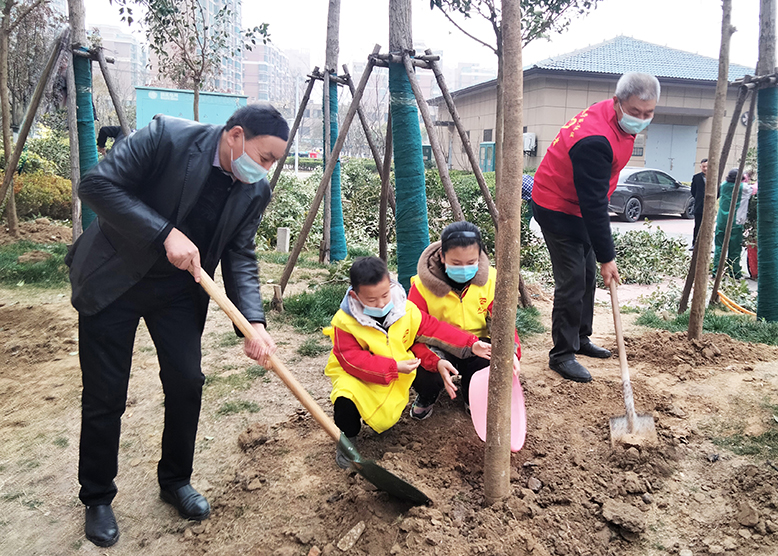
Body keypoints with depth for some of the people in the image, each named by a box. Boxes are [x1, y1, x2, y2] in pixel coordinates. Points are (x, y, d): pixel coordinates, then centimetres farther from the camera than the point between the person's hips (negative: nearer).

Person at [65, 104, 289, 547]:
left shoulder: (255, 192, -6)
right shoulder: (168, 137, -20)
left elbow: (241, 257, -7)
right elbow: (97, 185, -21)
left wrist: (254, 321, -21)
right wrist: (165, 234, -29)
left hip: (179, 289, 4)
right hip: (113, 278, -4)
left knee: (187, 383, 3)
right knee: (105, 396, 3)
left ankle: (175, 479, 28)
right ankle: (97, 498, 24)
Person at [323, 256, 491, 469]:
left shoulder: (406, 310, -11)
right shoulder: (345, 322, -22)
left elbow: (434, 329, -4)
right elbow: (352, 359, -25)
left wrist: (471, 344, -9)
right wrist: (393, 367, -30)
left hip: (395, 379, 4)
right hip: (356, 374, -4)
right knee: (347, 396, -33)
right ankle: (347, 440, -4)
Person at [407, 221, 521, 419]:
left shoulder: (490, 279, -10)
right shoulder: (422, 284, -17)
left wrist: (511, 352, -31)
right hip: (437, 347, -2)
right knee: (423, 375, -33)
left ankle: (472, 395, 9)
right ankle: (427, 396, 10)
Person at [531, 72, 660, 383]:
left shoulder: (618, 121, -2)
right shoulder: (594, 141, -32)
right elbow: (594, 204, -29)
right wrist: (607, 257, -24)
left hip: (578, 207, 10)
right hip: (557, 208, -10)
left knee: (587, 275, 16)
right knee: (572, 281, -10)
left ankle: (580, 339, 30)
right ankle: (562, 355, 1)